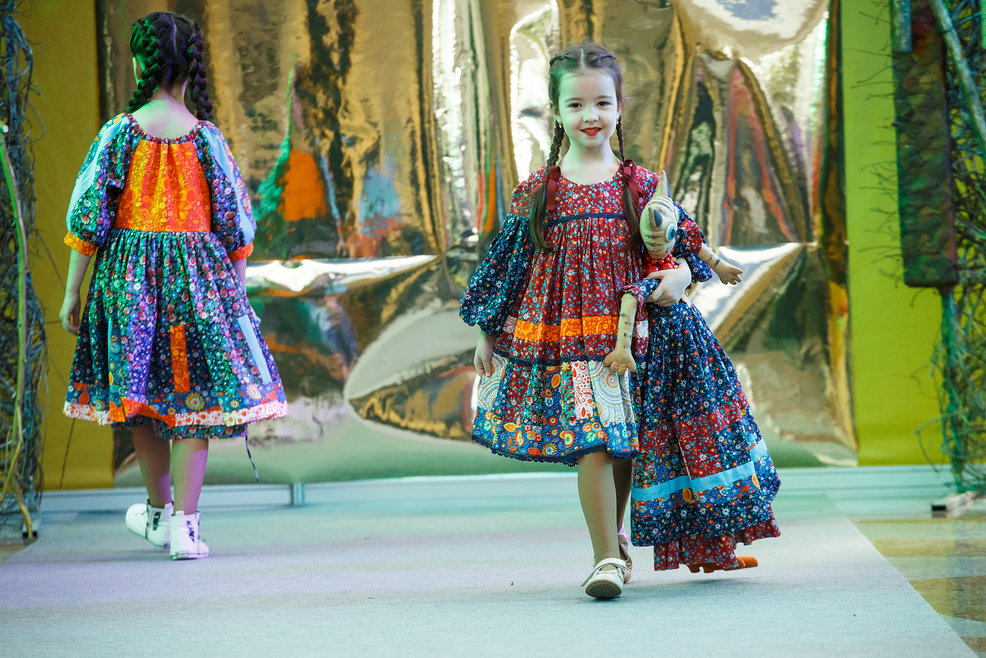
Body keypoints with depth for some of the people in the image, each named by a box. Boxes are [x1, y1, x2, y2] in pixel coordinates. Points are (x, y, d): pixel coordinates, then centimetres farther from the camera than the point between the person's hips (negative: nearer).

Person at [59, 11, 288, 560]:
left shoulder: (119, 133, -6)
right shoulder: (207, 138, -4)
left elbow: (88, 217, -6)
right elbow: (234, 224, 0)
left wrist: (73, 291, 2)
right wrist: (236, 290, 12)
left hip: (129, 276, 1)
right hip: (197, 277, 0)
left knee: (140, 391, 17)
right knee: (194, 397, 4)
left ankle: (159, 512, 30)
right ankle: (184, 526, -1)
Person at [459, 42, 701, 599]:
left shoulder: (640, 186, 6)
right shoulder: (538, 190, 5)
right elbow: (507, 262, 11)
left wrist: (679, 276, -9)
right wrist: (488, 333, 12)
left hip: (623, 332, 1)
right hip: (557, 334, -1)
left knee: (620, 442, 6)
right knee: (592, 443, -11)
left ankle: (612, 535, 29)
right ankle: (608, 556, -11)